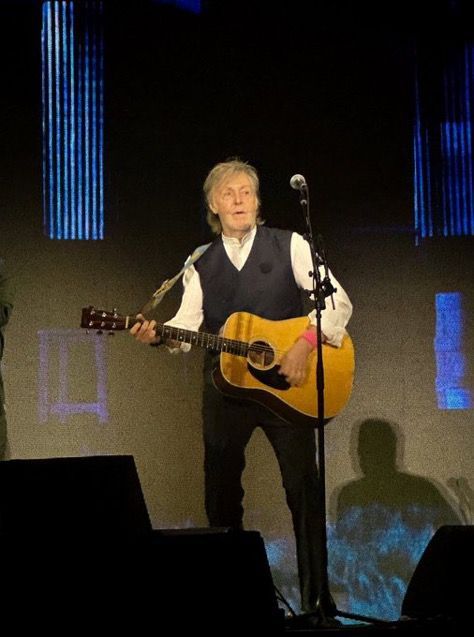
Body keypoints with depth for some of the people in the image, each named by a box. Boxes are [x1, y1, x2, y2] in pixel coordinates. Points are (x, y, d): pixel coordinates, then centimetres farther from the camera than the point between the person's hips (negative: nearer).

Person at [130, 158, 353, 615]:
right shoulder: (200, 265, 11)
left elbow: (338, 301, -7)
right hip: (225, 385, 3)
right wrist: (157, 336, -19)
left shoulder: (290, 246, 1)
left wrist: (306, 343, -19)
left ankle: (315, 599, 3)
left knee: (303, 489, -4)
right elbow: (186, 328, 1)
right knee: (221, 494, 7)